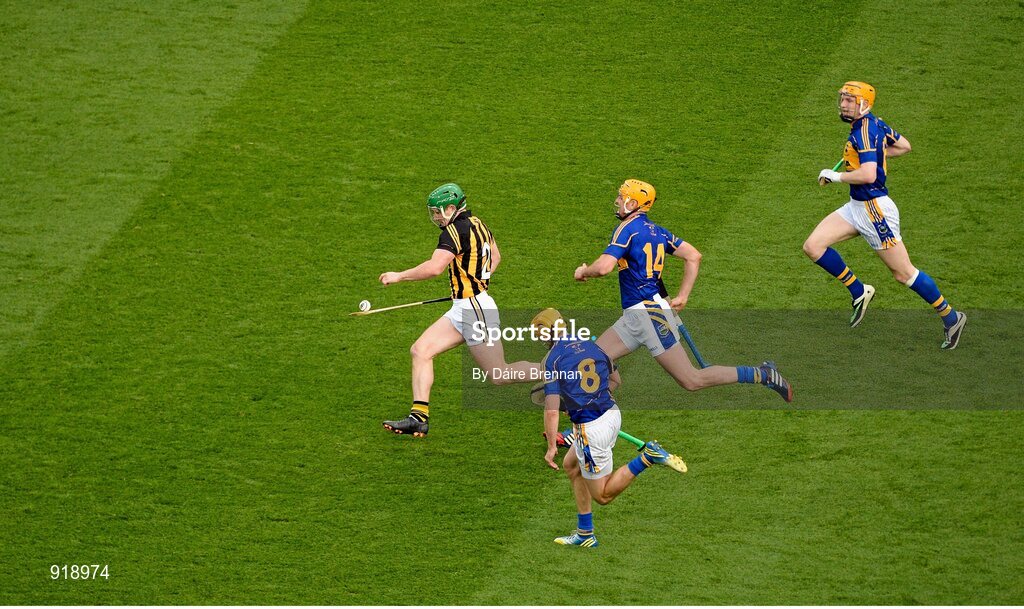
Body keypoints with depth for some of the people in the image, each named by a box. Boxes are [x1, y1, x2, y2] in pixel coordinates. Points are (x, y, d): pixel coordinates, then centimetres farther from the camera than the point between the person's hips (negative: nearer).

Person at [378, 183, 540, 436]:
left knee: (499, 376, -2)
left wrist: (399, 276, -19)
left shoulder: (455, 230, -17)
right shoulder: (478, 224, 11)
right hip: (462, 310, 10)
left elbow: (435, 267, -30)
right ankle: (419, 417, 0)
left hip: (475, 310, -10)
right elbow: (495, 256, 27)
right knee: (420, 351, 3)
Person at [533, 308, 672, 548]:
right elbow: (615, 379, 22)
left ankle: (646, 457, -16)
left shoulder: (553, 359, -12)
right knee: (571, 466, 26)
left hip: (590, 428, -8)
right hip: (612, 414, 8)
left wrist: (551, 447, -14)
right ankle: (584, 534, 27)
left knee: (603, 495, 2)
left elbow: (552, 410, -18)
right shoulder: (590, 346, 7)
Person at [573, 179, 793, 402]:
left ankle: (762, 375, -2)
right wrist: (683, 296, 15)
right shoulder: (655, 231, 13)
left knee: (692, 381, -6)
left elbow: (604, 267, -23)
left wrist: (584, 271, -3)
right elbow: (693, 256, 13)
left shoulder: (628, 229, -12)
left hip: (650, 314, -10)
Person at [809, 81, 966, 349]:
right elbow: (904, 146, 21)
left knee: (903, 272, -1)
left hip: (875, 209, -10)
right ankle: (858, 292, 13)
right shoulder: (874, 124, 8)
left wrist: (835, 176, -17)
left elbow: (868, 175, -30)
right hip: (855, 207, 10)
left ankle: (951, 317, 12)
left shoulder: (864, 131, -20)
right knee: (813, 247, 0)